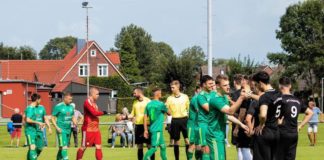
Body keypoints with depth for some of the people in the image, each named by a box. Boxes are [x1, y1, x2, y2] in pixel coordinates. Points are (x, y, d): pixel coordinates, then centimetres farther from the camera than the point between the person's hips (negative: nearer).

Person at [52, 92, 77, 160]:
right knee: (64, 147, -14)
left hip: (68, 130, 6)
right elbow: (53, 118, -6)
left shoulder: (71, 107, 10)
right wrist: (57, 127, -17)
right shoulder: (58, 107, -9)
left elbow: (73, 118, 19)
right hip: (61, 130, -6)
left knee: (61, 148, 12)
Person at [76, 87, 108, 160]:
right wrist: (103, 112, -9)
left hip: (96, 129, 8)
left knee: (98, 146, 2)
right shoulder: (87, 102, -14)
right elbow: (94, 113, -22)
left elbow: (96, 113, 13)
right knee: (83, 147, 2)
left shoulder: (94, 103, 15)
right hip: (88, 129, -8)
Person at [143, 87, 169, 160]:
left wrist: (146, 130, 10)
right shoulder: (161, 104, -9)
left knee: (163, 146, 15)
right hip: (157, 129, -7)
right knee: (154, 147, -11)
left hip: (152, 129, 7)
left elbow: (145, 118, 7)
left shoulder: (148, 104, 8)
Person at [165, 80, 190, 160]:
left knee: (187, 140, -3)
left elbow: (189, 108, 8)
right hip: (175, 120, 0)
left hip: (184, 119, 0)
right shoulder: (169, 98, 3)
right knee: (176, 141, 5)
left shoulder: (185, 97, 3)